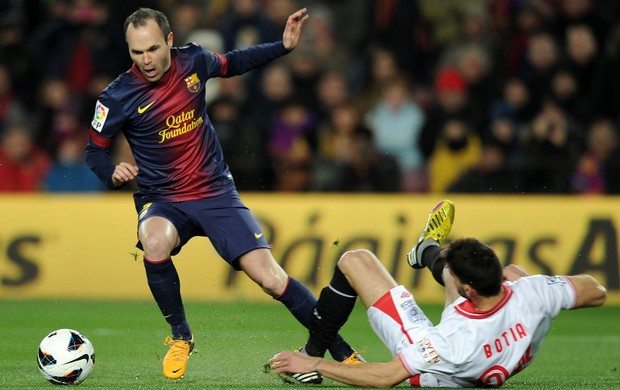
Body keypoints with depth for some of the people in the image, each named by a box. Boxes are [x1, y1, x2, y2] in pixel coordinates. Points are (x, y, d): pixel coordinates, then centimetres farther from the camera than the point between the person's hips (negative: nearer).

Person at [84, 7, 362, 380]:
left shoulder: (193, 60, -5)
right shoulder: (118, 97, -14)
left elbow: (232, 63, 18)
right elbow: (95, 150, 0)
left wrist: (284, 46, 12)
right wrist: (114, 172, -21)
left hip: (217, 194, 2)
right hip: (163, 201, -2)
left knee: (272, 279, -9)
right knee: (155, 242, -38)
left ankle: (343, 353, 5)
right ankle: (181, 337, -13)